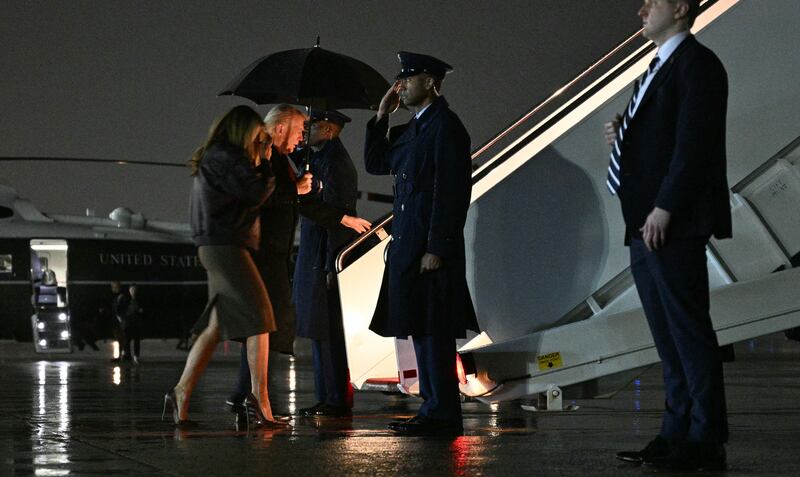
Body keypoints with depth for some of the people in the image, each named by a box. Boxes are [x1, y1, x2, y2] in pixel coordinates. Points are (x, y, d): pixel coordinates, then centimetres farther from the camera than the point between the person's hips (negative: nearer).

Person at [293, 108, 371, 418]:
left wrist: (331, 265, -21)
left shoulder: (336, 163, -14)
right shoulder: (318, 159, 17)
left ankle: (338, 401, -4)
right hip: (315, 260, 10)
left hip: (326, 260, -10)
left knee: (329, 331, -8)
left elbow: (338, 215, -18)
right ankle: (330, 399, 18)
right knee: (321, 331, 13)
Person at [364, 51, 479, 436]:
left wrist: (436, 249, -20)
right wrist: (381, 116, 11)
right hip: (408, 246, 10)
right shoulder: (412, 129, 17)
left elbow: (451, 192, -17)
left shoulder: (445, 126, -12)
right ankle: (434, 408, 16)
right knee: (421, 330, 11)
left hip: (431, 249, -10)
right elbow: (375, 163, 21)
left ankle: (443, 415, -6)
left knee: (433, 330, -8)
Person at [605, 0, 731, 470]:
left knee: (689, 332, -7)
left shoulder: (697, 64, -8)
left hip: (675, 224, -10)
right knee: (669, 338, 9)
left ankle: (706, 442, -5)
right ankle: (678, 434, 13)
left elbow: (693, 144, -17)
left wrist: (664, 210, -21)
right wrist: (623, 136, 6)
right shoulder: (660, 67, 22)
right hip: (647, 226, 10)